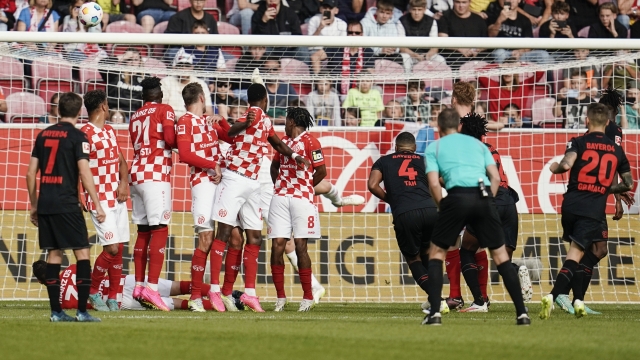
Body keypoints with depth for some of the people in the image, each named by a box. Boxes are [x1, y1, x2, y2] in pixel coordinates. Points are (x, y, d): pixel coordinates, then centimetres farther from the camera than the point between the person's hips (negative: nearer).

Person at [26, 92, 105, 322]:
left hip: (45, 205, 6)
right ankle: (82, 311, -8)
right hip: (66, 205, -6)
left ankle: (56, 311, 7)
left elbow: (31, 173, 13)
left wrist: (34, 205, 22)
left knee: (54, 255, 9)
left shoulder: (43, 135, 12)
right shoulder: (77, 136, -5)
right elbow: (84, 173, -12)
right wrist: (98, 206, -9)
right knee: (82, 253, -2)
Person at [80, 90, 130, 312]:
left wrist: (124, 182, 0)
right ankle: (93, 292, 6)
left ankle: (113, 298, 12)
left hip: (118, 198, 8)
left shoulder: (110, 132, 14)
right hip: (100, 201, -8)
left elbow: (121, 160, 19)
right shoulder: (85, 134, -13)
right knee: (111, 248, -12)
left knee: (119, 248, 6)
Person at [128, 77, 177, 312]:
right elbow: (170, 140, -11)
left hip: (136, 174, 7)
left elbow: (138, 145, 10)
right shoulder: (165, 110, 2)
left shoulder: (135, 117, 18)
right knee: (159, 230, -10)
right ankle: (152, 287, -20)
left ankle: (139, 286, 11)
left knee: (143, 231, 11)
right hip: (156, 175, -6)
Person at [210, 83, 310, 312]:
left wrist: (294, 157, 44)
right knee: (224, 232, -7)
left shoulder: (266, 121, 14)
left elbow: (276, 142, 33)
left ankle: (250, 292, 10)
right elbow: (231, 132, -31)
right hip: (235, 179, -8)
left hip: (252, 184, 8)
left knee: (254, 239, 7)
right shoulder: (255, 114, -10)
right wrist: (244, 124, -51)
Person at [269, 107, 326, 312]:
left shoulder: (310, 142, -4)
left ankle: (308, 297, 3)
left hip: (302, 199, -5)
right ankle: (280, 297, 2)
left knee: (300, 247, -6)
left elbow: (321, 171, -4)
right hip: (280, 199, 5)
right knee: (277, 246, -4)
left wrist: (304, 188, 8)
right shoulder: (283, 142, 16)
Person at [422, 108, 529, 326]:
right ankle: (522, 313, 5)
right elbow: (496, 178, 14)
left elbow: (434, 183, 3)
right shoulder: (477, 144, 26)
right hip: (483, 197, 2)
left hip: (457, 196, -2)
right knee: (499, 253, 12)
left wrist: (442, 208, 14)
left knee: (437, 251, 14)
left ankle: (434, 312, 3)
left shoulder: (434, 147, 18)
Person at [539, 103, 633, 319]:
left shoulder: (579, 142, 0)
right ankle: (553, 295, -24)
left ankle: (578, 300, 15)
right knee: (575, 255, -5)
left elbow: (566, 165, -17)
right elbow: (628, 183, 16)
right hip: (594, 211, 0)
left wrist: (555, 168, 5)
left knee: (576, 252, 20)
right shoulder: (616, 150, 10)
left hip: (571, 206, 0)